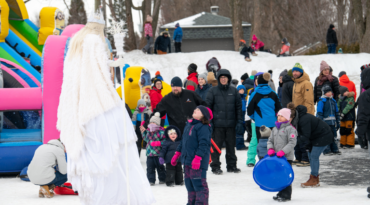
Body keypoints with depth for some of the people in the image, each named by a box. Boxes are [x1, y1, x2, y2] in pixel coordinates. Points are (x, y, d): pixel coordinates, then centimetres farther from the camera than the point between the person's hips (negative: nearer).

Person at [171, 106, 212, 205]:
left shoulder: (203, 127, -13)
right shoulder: (189, 124, 15)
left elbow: (203, 144, -20)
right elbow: (183, 141, 25)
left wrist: (198, 158, -27)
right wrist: (177, 155, 27)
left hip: (198, 163, -9)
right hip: (187, 161, 9)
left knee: (199, 185, -9)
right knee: (189, 184, 17)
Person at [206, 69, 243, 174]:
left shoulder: (233, 91, 8)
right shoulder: (213, 91, 2)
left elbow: (239, 107, 9)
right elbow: (208, 106, 1)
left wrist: (239, 122, 2)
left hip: (231, 124, 2)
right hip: (217, 123, -2)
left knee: (231, 146, 9)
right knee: (216, 146, -2)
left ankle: (231, 165, 18)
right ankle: (215, 166, 5)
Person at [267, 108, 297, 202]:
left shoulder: (290, 129, -7)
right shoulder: (275, 129, 15)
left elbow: (292, 142, -14)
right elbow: (270, 140, 19)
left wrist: (283, 151, -22)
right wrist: (270, 148, -2)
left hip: (287, 157, -7)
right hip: (276, 157, 7)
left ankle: (286, 195, -1)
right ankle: (281, 193, 22)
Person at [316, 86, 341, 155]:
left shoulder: (333, 101, 14)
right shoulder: (321, 101, -6)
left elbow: (337, 112, 21)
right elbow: (319, 113, -10)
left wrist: (338, 122, 20)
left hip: (332, 123, 6)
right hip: (325, 122, -6)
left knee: (333, 136, 11)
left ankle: (334, 149, 19)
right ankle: (326, 150, 1)